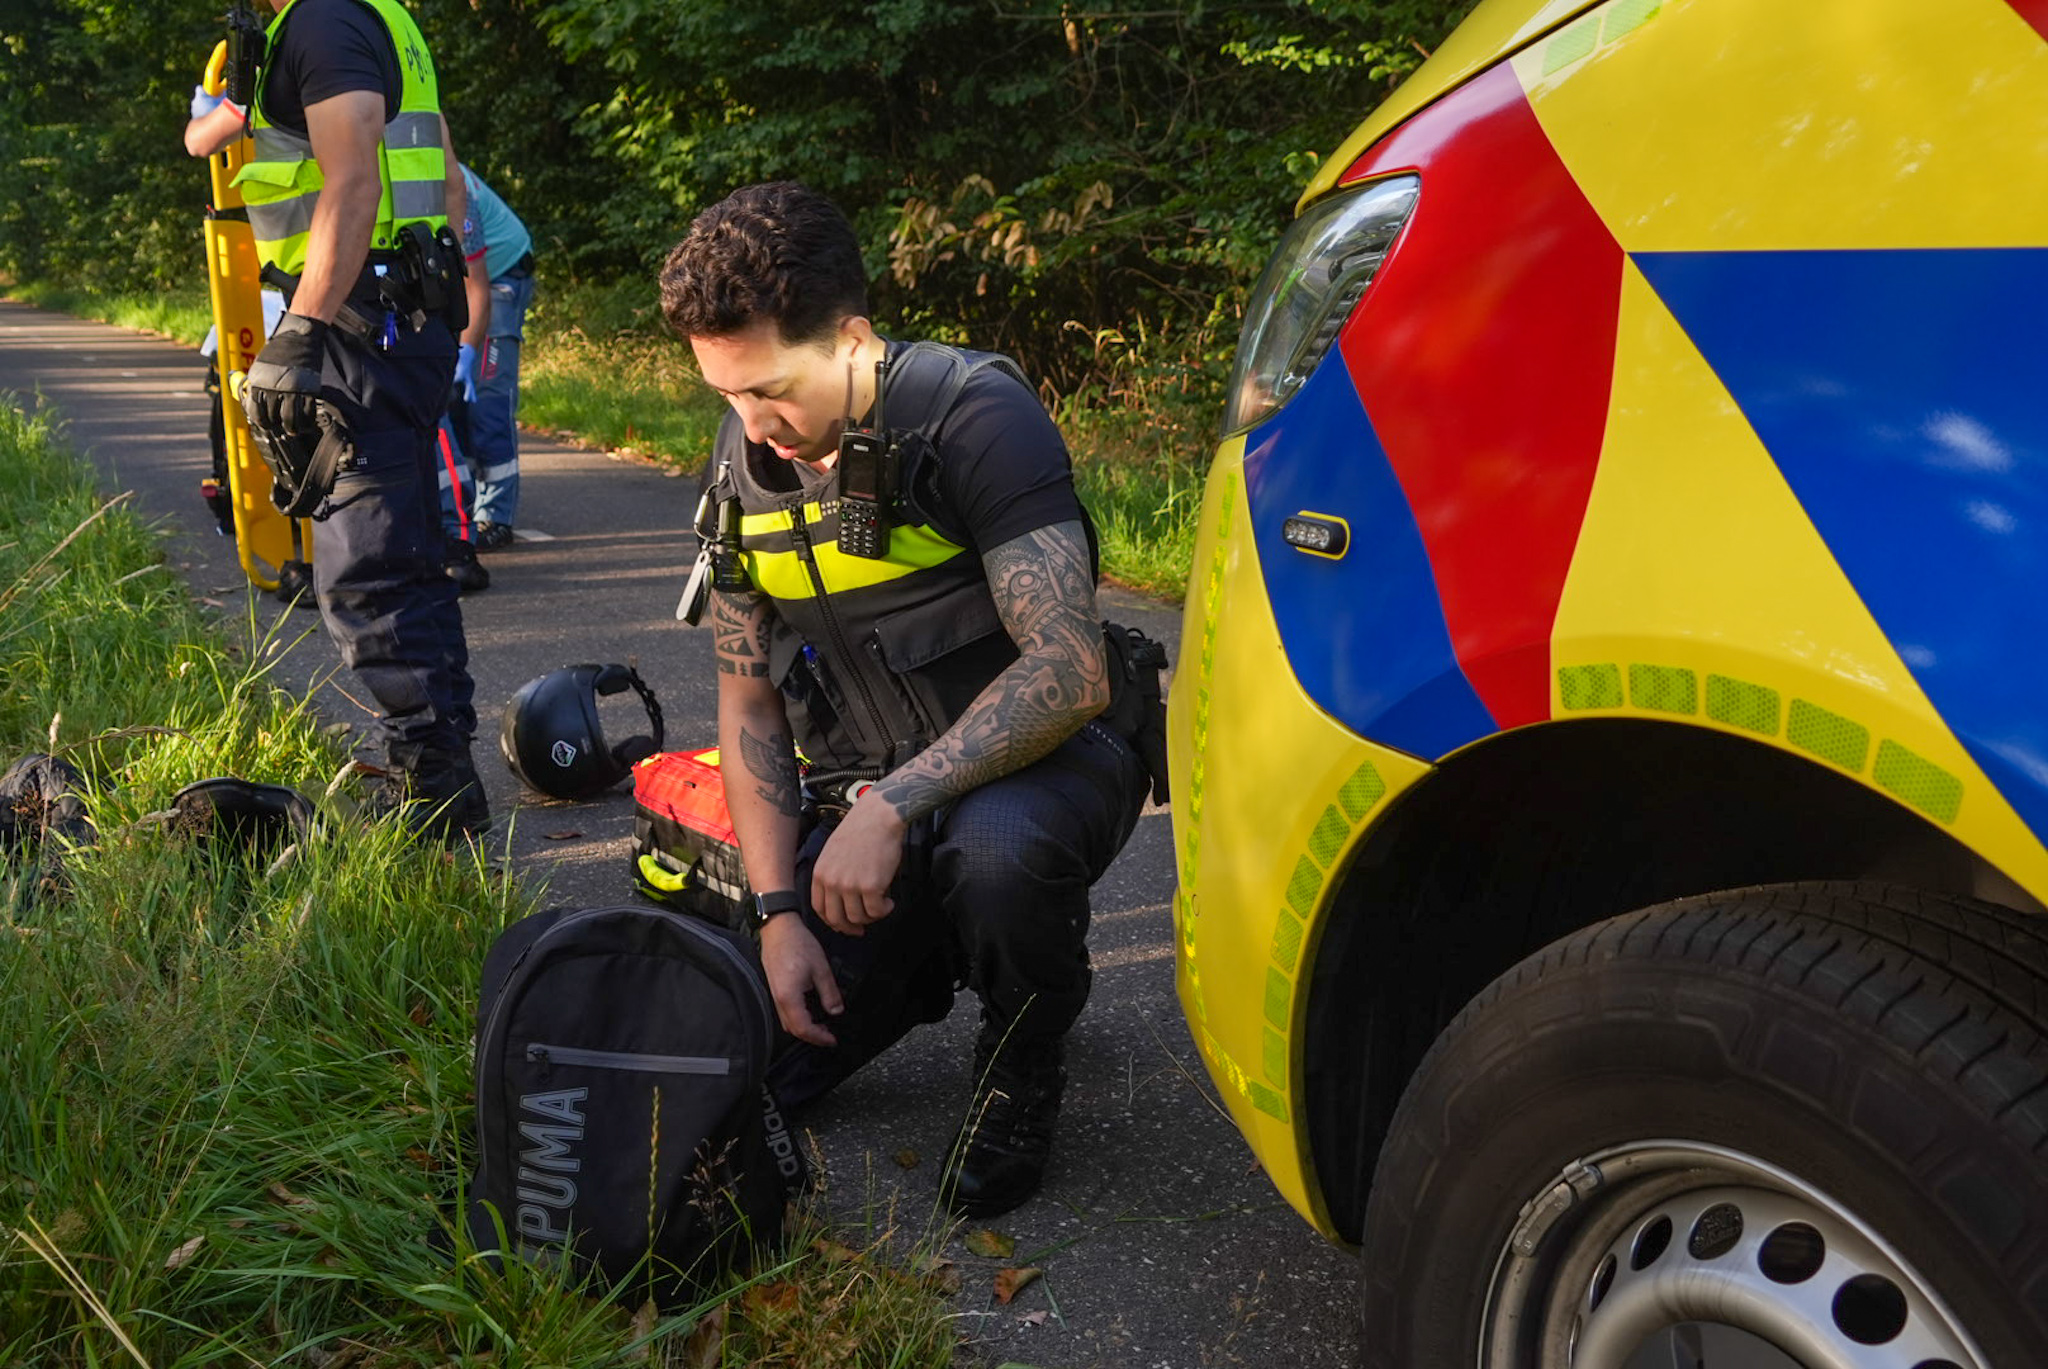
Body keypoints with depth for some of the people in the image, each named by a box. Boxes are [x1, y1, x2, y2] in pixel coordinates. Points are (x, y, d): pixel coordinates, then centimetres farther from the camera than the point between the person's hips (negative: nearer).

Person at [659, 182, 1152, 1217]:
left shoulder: (974, 415, -19)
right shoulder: (745, 467, 0)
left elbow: (1069, 670, -28)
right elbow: (748, 702, 5)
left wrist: (895, 805, -32)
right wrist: (779, 908, -5)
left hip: (1040, 760, -5)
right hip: (868, 801, 5)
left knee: (995, 851, -41)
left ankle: (1023, 1069, -8)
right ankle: (930, 960, 21)